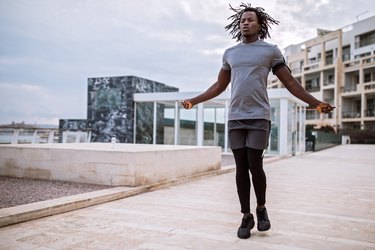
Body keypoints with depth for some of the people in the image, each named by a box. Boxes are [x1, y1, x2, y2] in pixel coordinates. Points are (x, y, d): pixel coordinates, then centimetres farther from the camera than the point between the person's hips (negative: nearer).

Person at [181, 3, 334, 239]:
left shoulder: (271, 50, 7)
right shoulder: (230, 53, 16)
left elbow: (290, 82, 6)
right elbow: (219, 86, 22)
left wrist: (315, 103, -1)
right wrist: (194, 101, 20)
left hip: (259, 118, -3)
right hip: (235, 118, 3)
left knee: (255, 166, -7)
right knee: (241, 168, 3)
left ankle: (262, 208, 19)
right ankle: (246, 217, 14)